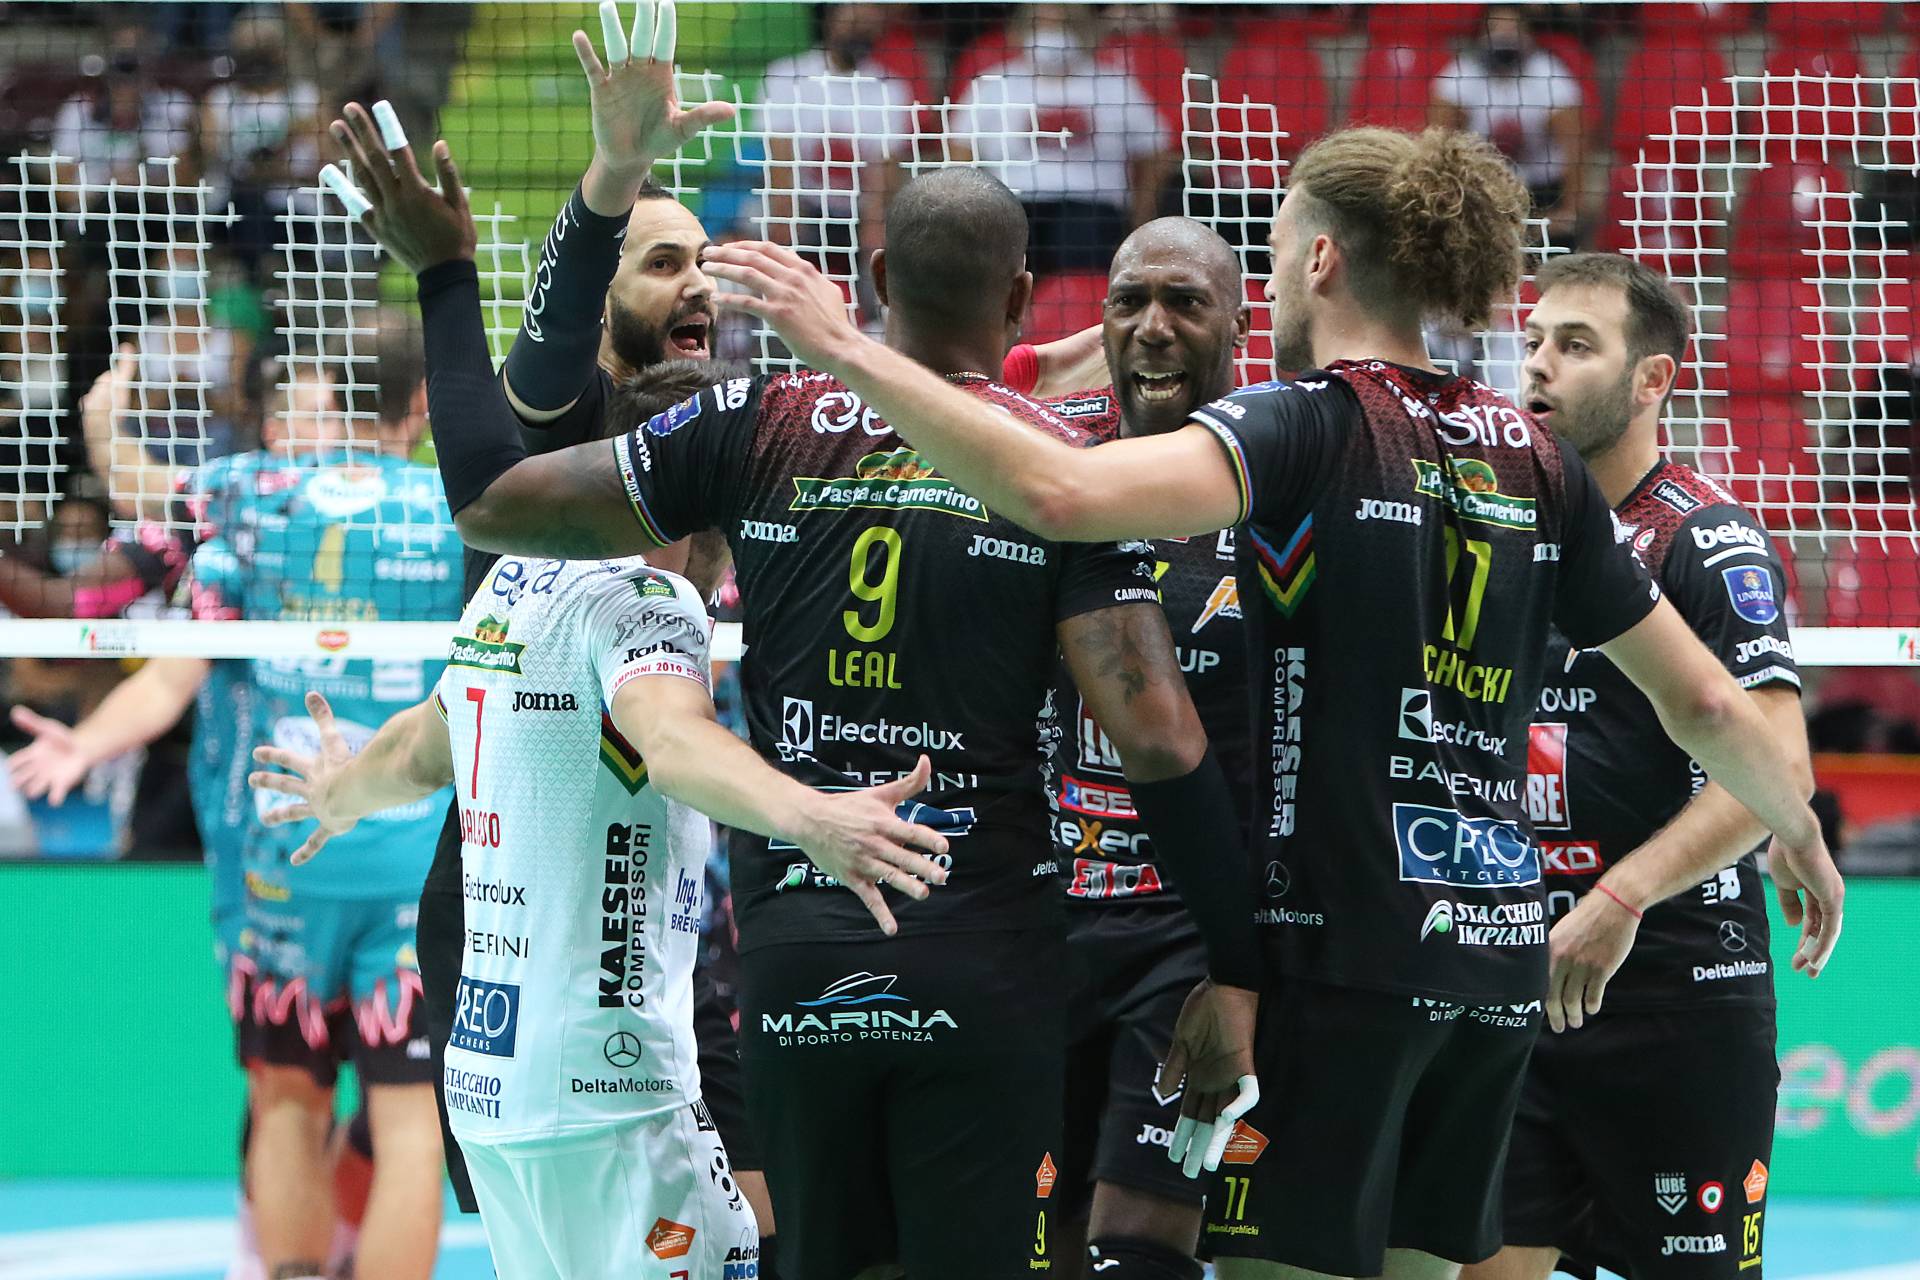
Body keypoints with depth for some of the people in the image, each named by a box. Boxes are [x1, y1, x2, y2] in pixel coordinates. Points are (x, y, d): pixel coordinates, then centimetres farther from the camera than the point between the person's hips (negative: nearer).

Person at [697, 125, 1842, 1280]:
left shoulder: (1308, 425, -8)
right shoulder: (1534, 459, 11)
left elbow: (1064, 493, -25)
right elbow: (1703, 700, 17)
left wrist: (851, 353, -19)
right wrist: (1802, 838, 35)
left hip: (1343, 952, -7)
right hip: (1498, 957, 7)